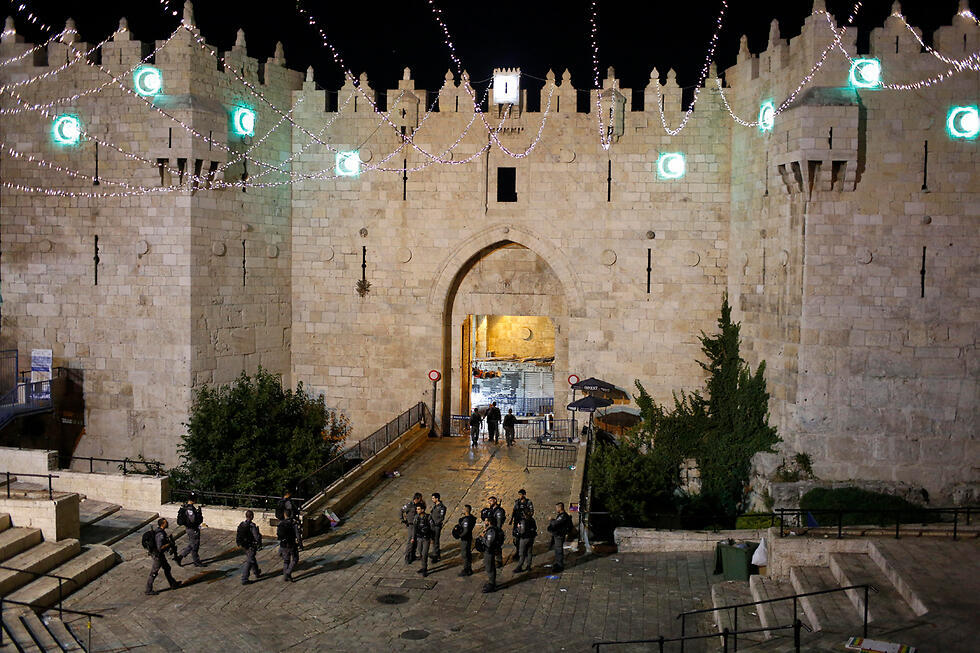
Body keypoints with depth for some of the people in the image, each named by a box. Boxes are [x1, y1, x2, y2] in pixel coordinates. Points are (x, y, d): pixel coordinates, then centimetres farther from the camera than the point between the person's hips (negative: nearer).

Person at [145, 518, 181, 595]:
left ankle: (173, 584, 37)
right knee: (154, 573, 4)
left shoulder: (158, 530, 0)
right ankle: (148, 590, 16)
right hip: (157, 555, -10)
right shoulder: (160, 534, -31)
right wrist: (169, 544, -23)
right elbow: (160, 547, -35)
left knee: (167, 568, 22)